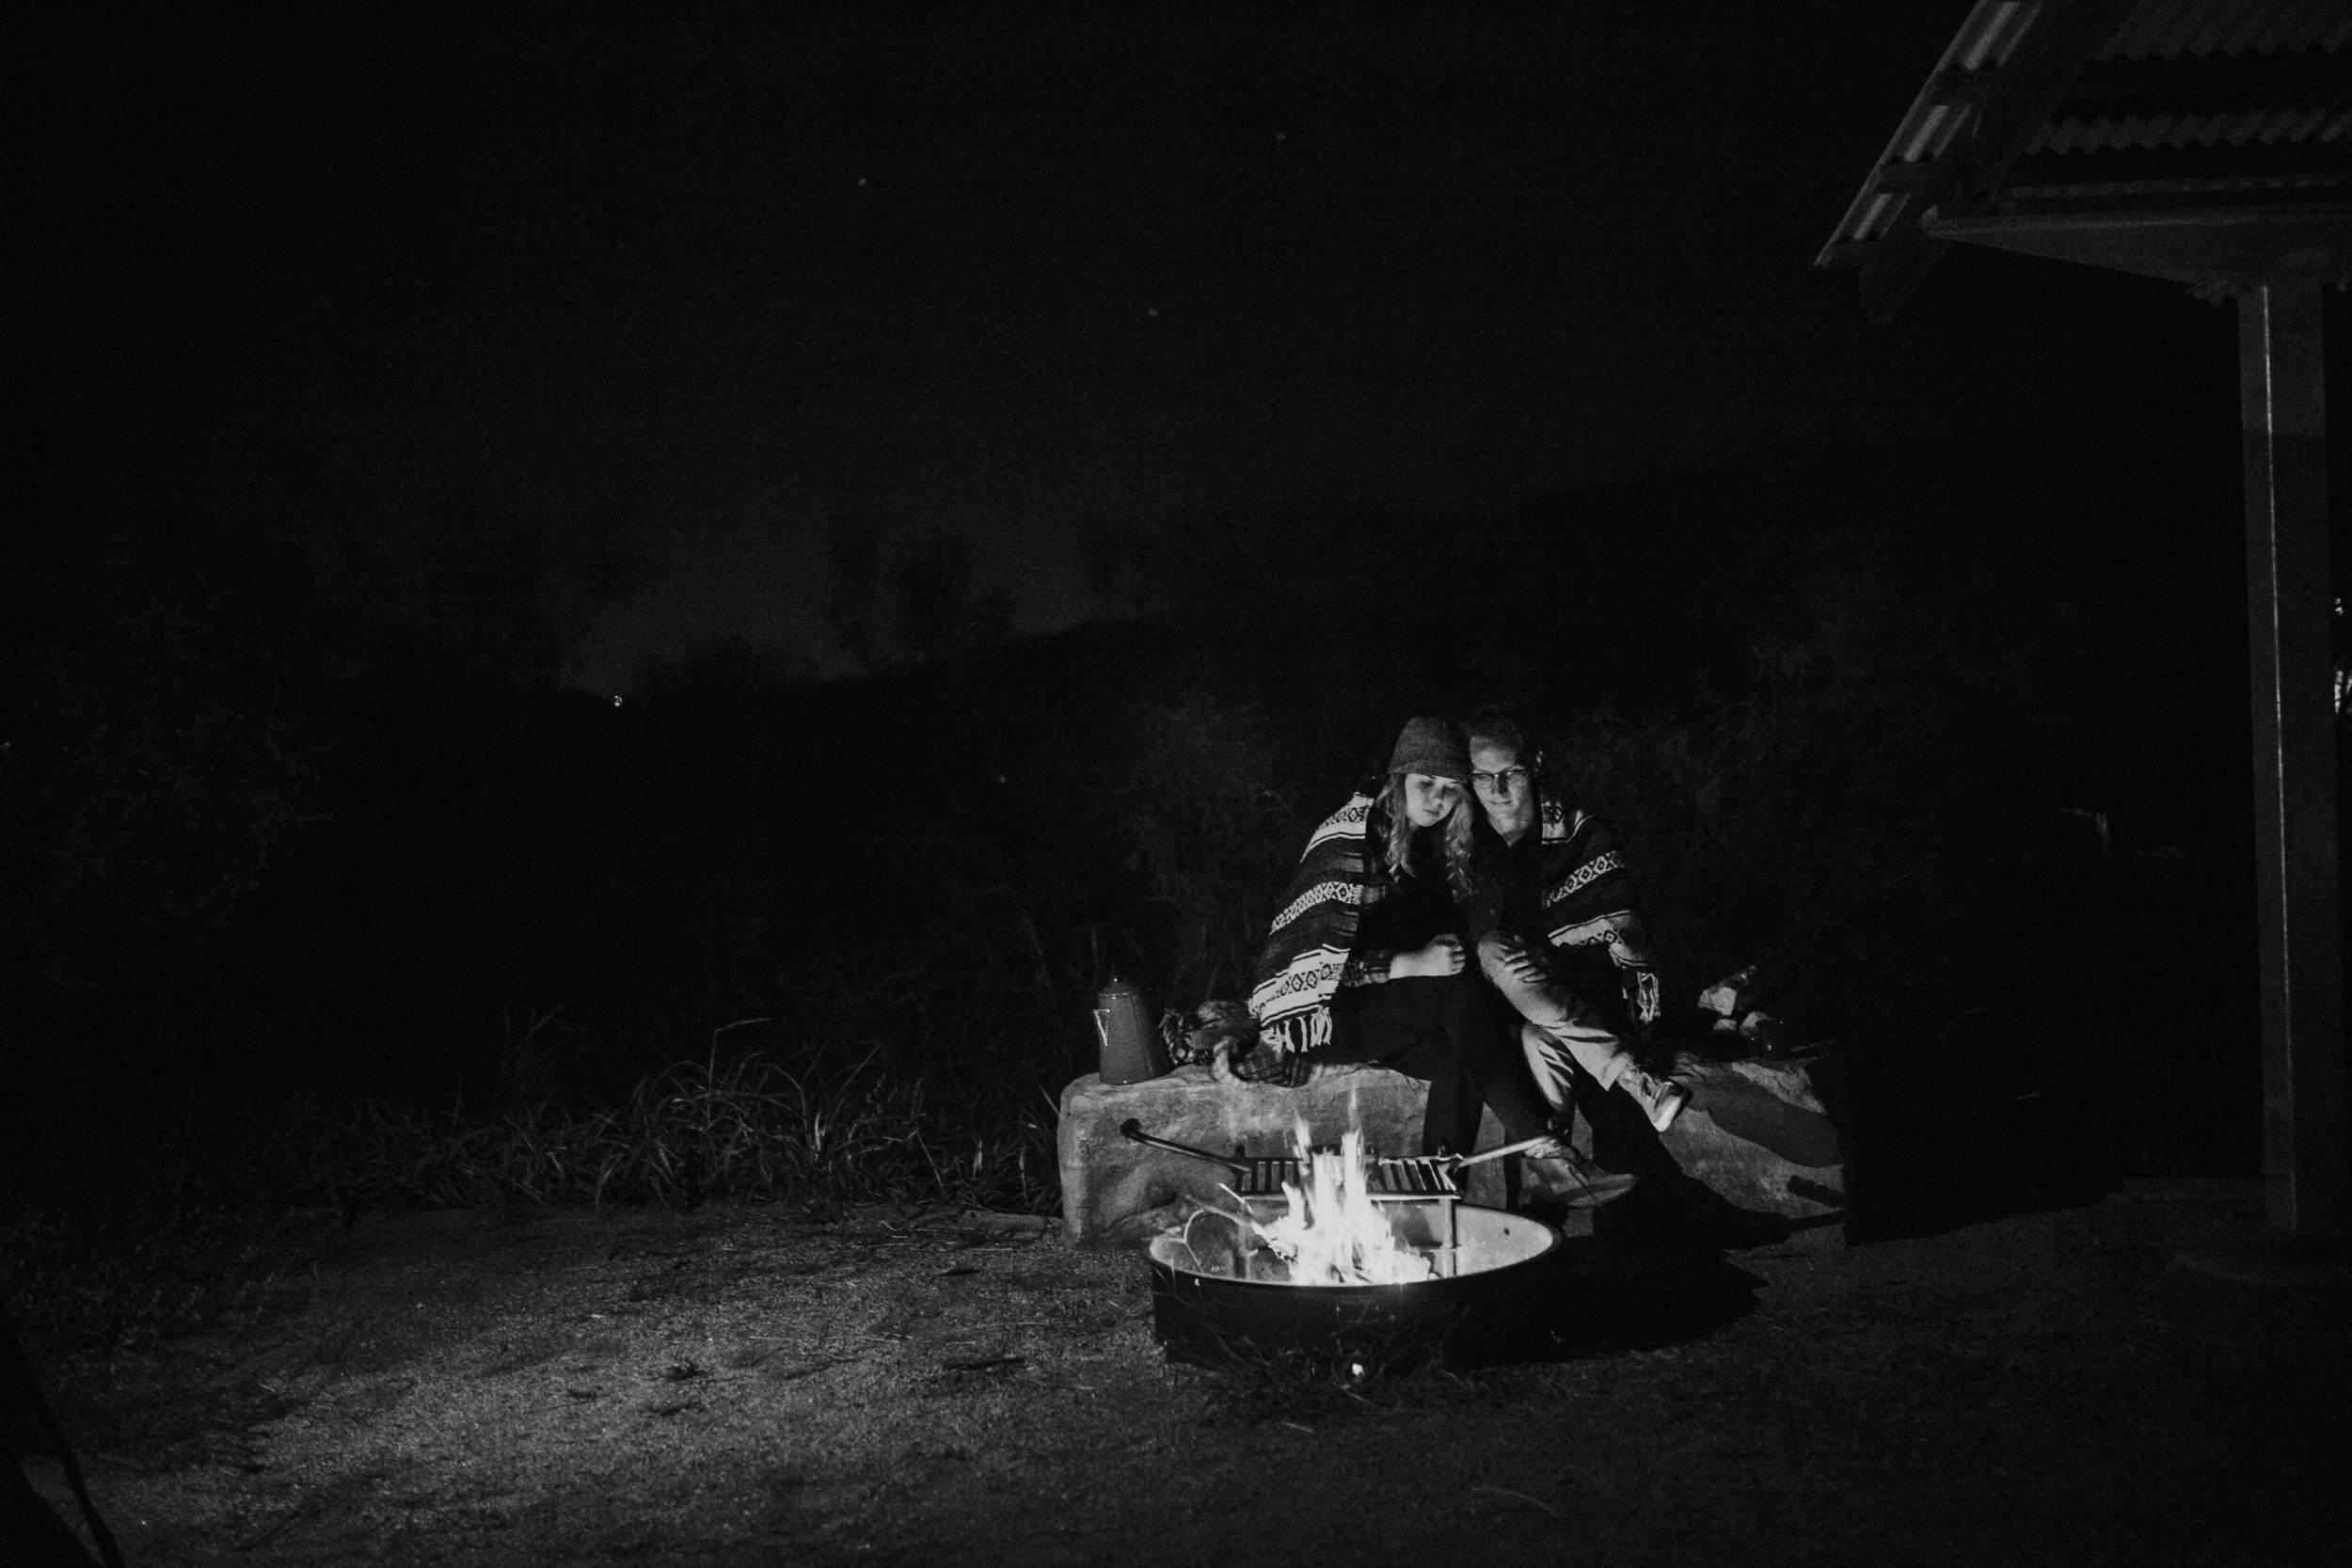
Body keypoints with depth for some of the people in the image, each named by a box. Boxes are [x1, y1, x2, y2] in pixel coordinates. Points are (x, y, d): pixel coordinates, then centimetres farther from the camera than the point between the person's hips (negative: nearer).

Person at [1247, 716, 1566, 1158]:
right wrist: (1414, 964, -29)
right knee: (1462, 992, -24)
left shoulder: (1426, 843, 8)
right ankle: (1535, 1138, -18)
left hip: (1373, 1001, 8)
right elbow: (1324, 960, -24)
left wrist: (1452, 951, -5)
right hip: (1308, 1011, -8)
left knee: (1460, 1060, -17)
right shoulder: (1347, 838, -17)